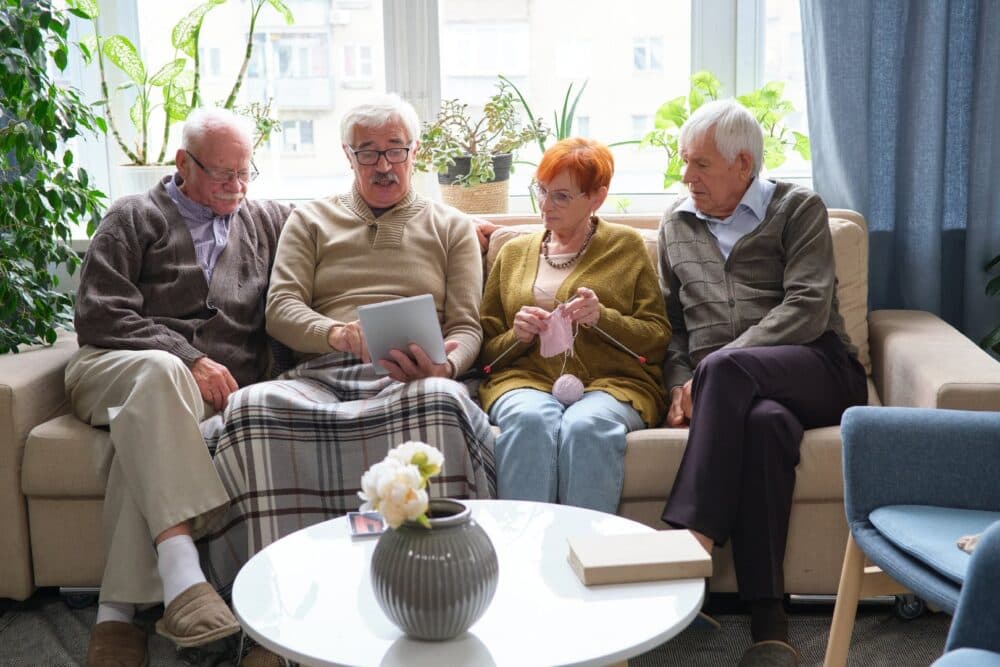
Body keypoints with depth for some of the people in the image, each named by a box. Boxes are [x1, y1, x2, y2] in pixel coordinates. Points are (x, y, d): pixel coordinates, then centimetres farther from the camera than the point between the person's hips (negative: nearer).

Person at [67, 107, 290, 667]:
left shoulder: (267, 222, 24)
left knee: (149, 434, -35)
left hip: (215, 387, 2)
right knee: (159, 371, -39)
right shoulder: (135, 218, 13)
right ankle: (181, 573, -50)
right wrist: (188, 358, -12)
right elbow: (98, 317, 1)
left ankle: (119, 608, -37)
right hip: (116, 368, -1)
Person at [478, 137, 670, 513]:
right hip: (526, 378, 2)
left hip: (612, 382, -1)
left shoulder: (627, 246, 17)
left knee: (587, 426, -37)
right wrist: (517, 336, -2)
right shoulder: (513, 253, 24)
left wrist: (603, 318, -9)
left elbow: (658, 337, 8)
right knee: (530, 420, -35)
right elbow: (487, 350, 21)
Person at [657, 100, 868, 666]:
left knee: (724, 368, -36)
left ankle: (693, 536, -35)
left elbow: (808, 308, -5)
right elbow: (671, 323, 19)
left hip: (817, 371, -2)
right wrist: (681, 386, -3)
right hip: (733, 387, 2)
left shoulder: (799, 208, 10)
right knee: (765, 420, -36)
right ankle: (768, 615, -36)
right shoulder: (677, 225, 23)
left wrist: (715, 366, -14)